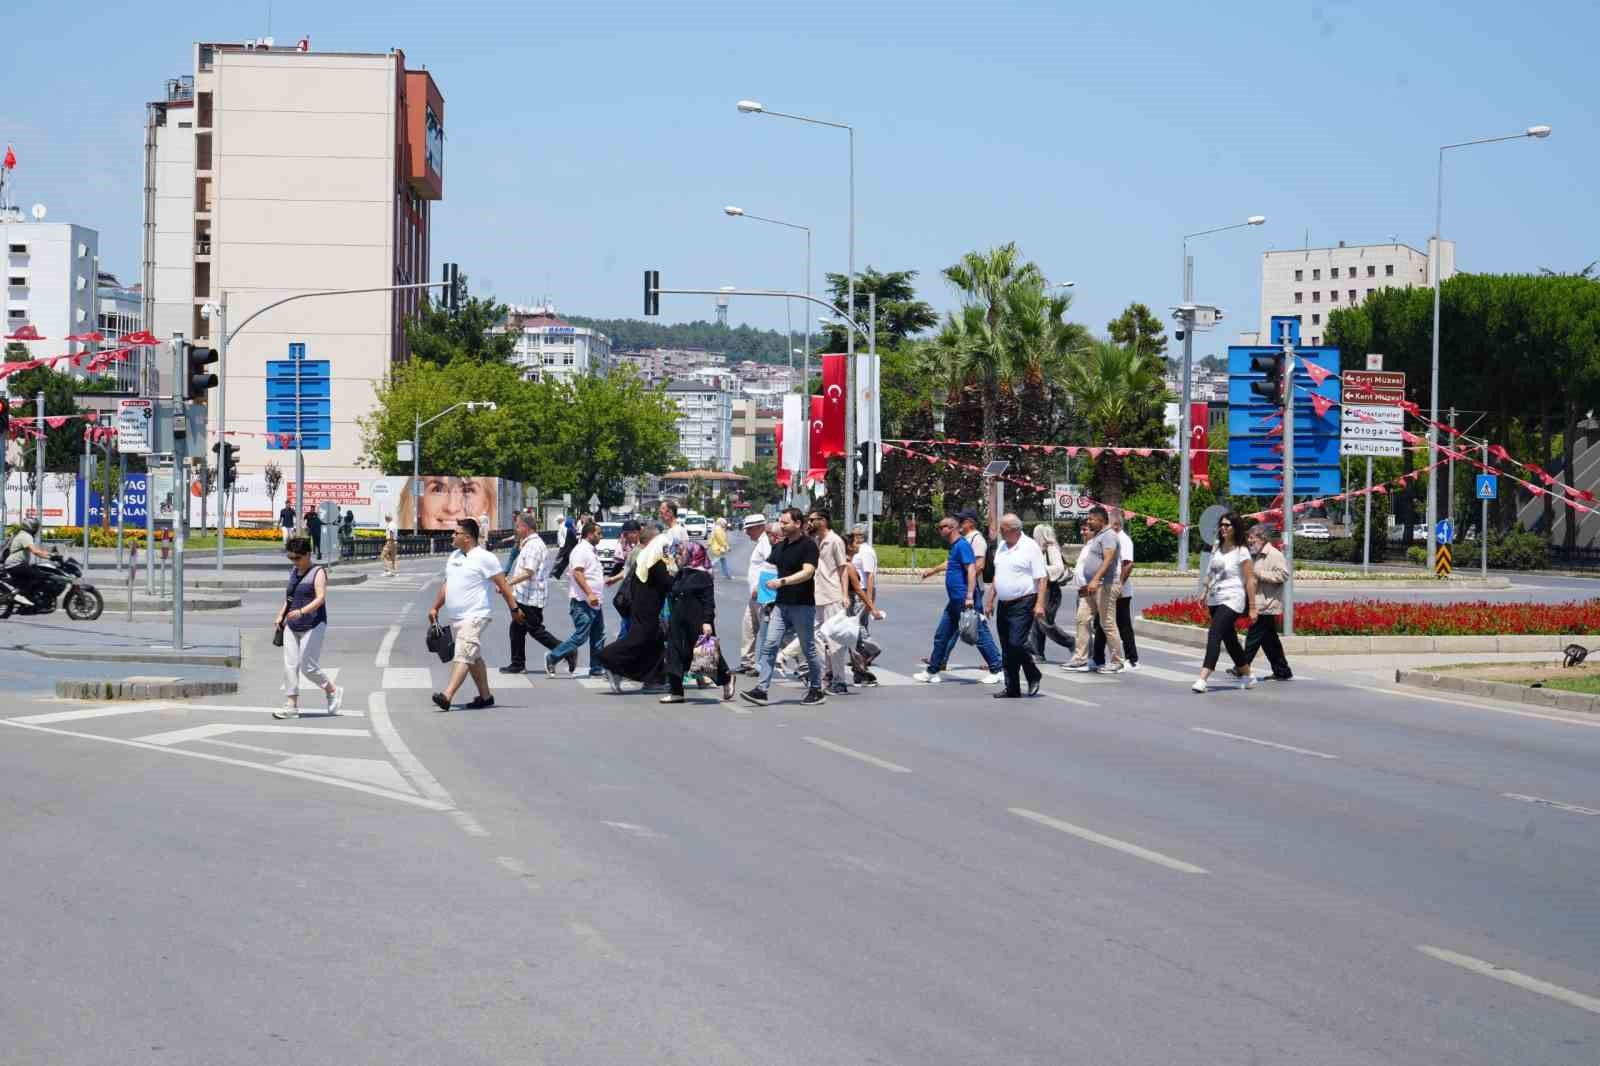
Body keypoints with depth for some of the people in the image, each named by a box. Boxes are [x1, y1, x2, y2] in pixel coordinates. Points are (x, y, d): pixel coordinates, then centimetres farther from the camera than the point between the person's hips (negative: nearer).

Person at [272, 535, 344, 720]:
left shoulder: (318, 573, -9)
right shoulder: (294, 572, 13)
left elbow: (321, 598, -21)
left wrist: (301, 611, -35)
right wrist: (281, 615, 15)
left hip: (313, 626, -7)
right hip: (292, 626, 7)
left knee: (308, 667, -6)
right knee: (290, 666, -1)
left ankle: (333, 691, 17)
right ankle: (291, 706, 1)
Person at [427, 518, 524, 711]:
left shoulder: (484, 558, -11)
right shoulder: (454, 556, 14)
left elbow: (502, 585, -10)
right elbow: (446, 585, 23)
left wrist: (514, 608, -11)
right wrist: (435, 608, 20)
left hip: (474, 616, -9)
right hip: (457, 617, 9)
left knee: (463, 656, -17)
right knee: (474, 657, 15)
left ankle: (447, 696, -29)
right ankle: (485, 696, 24)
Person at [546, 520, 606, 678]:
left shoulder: (590, 550, 18)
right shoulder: (580, 550, -13)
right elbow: (577, 573, -23)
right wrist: (589, 594, -28)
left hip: (594, 602, 10)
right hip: (582, 602, -10)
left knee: (598, 637, 11)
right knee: (580, 637, -10)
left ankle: (597, 669, 16)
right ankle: (552, 658, -1)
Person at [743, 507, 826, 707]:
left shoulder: (808, 545, -9)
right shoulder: (779, 546, 14)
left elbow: (807, 572, -22)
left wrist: (782, 581, -31)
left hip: (803, 605, -6)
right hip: (781, 604, 7)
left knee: (808, 649, 4)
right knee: (770, 645, -5)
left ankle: (817, 690, 17)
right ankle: (761, 690, -8)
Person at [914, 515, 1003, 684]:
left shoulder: (962, 545, -13)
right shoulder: (954, 546, 17)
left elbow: (972, 570, -22)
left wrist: (969, 596, -29)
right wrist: (932, 570, 54)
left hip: (964, 601, -10)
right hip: (954, 601, 10)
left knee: (979, 634, -6)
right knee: (941, 636, 12)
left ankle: (997, 670, -1)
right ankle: (932, 672, 18)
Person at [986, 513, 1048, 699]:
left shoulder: (1030, 547, -9)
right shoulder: (1002, 547, 13)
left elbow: (1041, 578, -12)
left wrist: (1039, 604, -19)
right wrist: (990, 600, 17)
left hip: (1023, 603, -8)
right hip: (1003, 605, 8)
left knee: (1016, 643, -16)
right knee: (1006, 648, 7)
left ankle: (1034, 676, 6)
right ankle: (1012, 688, 12)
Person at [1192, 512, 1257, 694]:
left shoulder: (1241, 552, -8)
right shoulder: (1216, 547, 11)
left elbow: (1250, 580, -9)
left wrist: (1252, 607, -11)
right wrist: (1206, 592, 16)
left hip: (1231, 600, -8)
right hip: (1215, 600, 8)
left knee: (1214, 634, -20)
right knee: (1230, 639, 15)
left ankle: (1202, 678, -28)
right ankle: (1248, 676, 30)